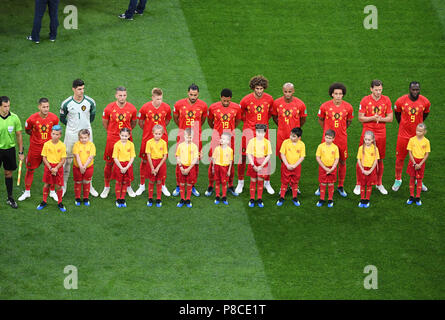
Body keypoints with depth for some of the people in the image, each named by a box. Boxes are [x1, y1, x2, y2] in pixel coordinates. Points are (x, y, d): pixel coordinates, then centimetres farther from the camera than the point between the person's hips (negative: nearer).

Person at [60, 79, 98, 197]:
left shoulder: (90, 102, -6)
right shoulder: (66, 103, -10)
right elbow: (62, 118, 7)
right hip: (71, 135, -1)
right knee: (67, 160, 3)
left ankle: (89, 185, 20)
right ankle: (63, 185, 15)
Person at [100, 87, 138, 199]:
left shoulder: (132, 109, -4)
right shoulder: (109, 108, -7)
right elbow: (104, 122, 9)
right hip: (112, 139, -1)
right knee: (109, 163, 5)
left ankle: (128, 187, 23)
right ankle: (106, 187, 19)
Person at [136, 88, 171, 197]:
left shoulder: (166, 108, -4)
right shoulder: (145, 108, -9)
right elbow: (140, 122, 7)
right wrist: (147, 130, 10)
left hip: (162, 138, 1)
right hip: (148, 138, -1)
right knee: (144, 161, 7)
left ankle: (163, 186, 18)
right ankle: (142, 185, 20)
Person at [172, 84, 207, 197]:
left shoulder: (203, 105, -3)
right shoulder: (179, 104, -5)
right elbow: (175, 118, 12)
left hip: (196, 138, 1)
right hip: (182, 137, -1)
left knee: (195, 162, 5)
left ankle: (192, 186, 17)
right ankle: (178, 186, 13)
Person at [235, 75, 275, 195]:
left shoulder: (269, 99, -3)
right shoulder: (246, 100, -10)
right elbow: (240, 114, 7)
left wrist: (264, 121, 8)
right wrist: (249, 122, 8)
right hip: (248, 131, -2)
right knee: (243, 157, 2)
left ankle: (267, 182, 21)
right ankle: (240, 182, 18)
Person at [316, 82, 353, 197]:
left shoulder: (348, 107, -4)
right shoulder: (325, 106, -7)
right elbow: (320, 120, 10)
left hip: (342, 139, 1)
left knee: (342, 162, 8)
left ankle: (341, 186, 21)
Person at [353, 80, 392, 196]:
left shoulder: (386, 100, 3)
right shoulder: (365, 100, -3)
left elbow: (390, 118, 6)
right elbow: (360, 118, -3)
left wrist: (380, 119, -13)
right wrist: (373, 118, -18)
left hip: (381, 133, 2)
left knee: (380, 159, 9)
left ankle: (379, 184, 23)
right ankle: (358, 184, 9)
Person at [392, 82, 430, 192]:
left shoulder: (425, 102, -7)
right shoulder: (401, 101, -12)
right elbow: (397, 113, 8)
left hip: (418, 135, 1)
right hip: (404, 135, -1)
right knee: (400, 158, 5)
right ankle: (398, 180, 22)